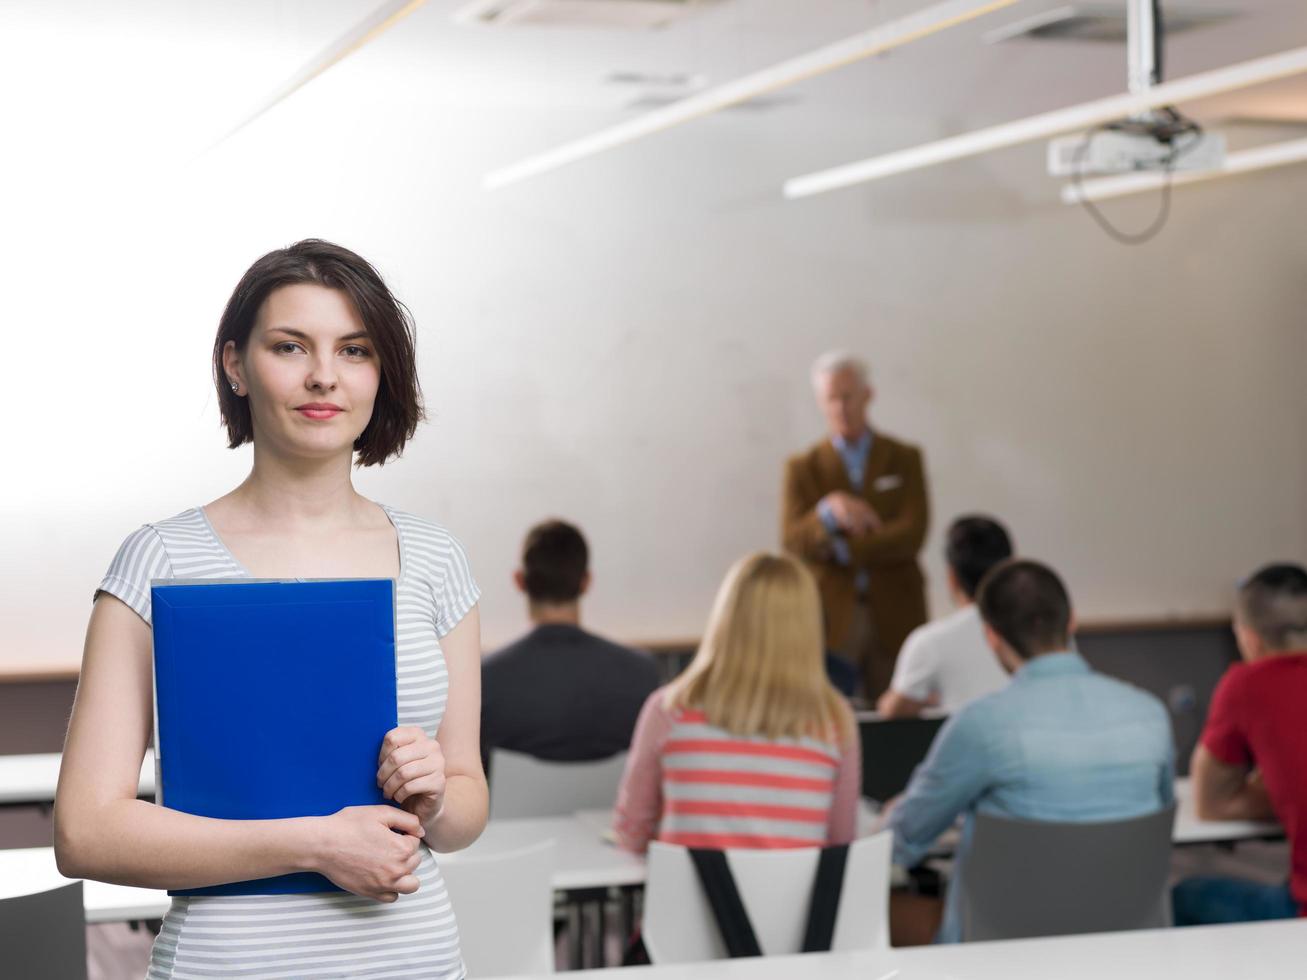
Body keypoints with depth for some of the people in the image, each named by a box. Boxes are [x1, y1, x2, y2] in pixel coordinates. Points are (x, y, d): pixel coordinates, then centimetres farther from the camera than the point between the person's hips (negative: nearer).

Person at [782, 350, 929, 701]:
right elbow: (793, 543, -4)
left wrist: (839, 549, -8)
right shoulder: (802, 468, 8)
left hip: (894, 615, 1)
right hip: (830, 617, -1)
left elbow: (911, 535, -3)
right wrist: (829, 511, -22)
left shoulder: (904, 459, 9)